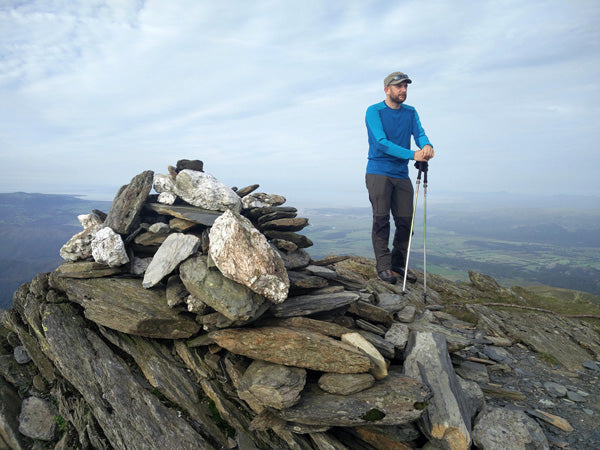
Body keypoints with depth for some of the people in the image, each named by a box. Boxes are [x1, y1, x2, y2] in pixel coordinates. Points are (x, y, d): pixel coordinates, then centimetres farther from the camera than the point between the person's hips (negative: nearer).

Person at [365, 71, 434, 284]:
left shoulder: (410, 112, 14)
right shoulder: (374, 111, -3)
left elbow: (420, 133, 0)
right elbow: (381, 142, -15)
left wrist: (427, 145, -26)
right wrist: (412, 154, -25)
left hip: (402, 175, 5)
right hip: (378, 173, -5)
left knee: (405, 221, 2)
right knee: (381, 220, -8)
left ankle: (398, 265, 15)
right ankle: (383, 267, -2)